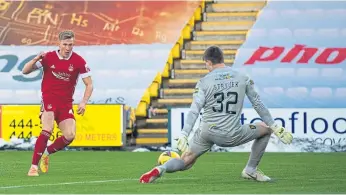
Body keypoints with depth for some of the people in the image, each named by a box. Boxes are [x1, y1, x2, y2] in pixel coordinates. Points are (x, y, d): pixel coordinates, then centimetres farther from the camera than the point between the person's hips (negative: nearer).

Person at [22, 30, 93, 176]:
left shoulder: (78, 61, -4)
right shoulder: (48, 57, -5)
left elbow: (89, 84, 0)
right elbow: (25, 71, -4)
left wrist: (84, 102, -15)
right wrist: (36, 59, -22)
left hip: (66, 102, 3)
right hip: (49, 99, -3)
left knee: (70, 136, -10)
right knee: (47, 130, -24)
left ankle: (47, 153, 18)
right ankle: (34, 166, -18)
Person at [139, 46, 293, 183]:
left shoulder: (204, 82, -1)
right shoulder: (243, 79, 4)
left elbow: (194, 111, -10)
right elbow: (258, 105, 8)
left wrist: (183, 136, -14)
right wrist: (276, 128, 15)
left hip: (207, 133, 1)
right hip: (232, 136, -1)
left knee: (186, 161, 16)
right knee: (265, 129, 22)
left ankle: (161, 169, -15)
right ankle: (250, 170, 24)